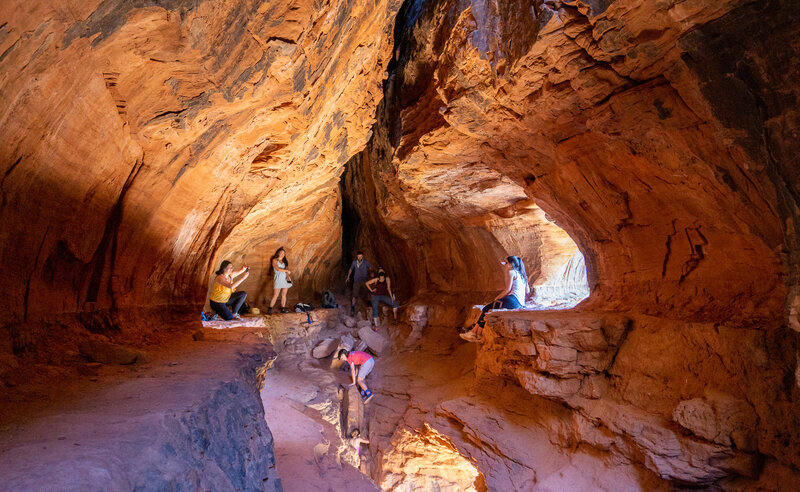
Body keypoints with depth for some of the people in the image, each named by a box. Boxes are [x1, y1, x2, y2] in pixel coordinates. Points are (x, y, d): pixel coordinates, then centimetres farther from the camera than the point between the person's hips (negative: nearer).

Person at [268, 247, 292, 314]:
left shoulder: (285, 261, 17)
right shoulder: (274, 260, 2)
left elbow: (286, 269, 7)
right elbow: (278, 269, -10)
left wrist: (288, 276, -9)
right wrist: (287, 270, -1)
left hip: (285, 279, 5)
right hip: (278, 280, -5)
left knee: (284, 295, 5)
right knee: (275, 296, -8)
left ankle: (283, 308, 10)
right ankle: (270, 309, -3)